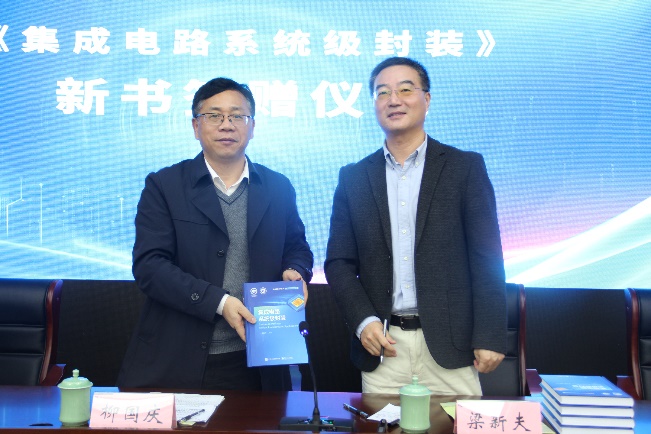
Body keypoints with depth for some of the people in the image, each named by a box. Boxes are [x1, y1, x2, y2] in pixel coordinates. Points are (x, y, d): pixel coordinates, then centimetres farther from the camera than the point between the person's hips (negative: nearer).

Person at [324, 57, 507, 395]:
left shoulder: (465, 167, 2)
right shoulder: (353, 177, 7)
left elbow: (486, 258, -1)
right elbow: (339, 262, 7)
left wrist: (489, 337, -7)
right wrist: (363, 321, -6)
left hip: (449, 344, -1)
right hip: (381, 345, 2)